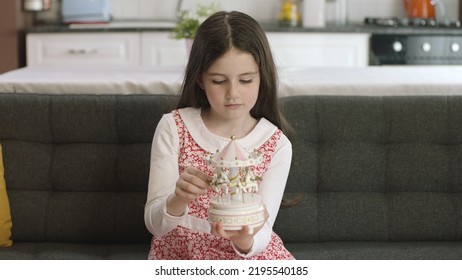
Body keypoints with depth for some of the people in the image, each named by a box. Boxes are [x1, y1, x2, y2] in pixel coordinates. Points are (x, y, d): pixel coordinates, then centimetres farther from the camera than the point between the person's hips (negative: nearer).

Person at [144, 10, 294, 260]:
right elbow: (155, 224, -11)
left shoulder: (277, 145, -7)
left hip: (250, 255, 0)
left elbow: (261, 234, -12)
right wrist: (178, 200, -32)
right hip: (179, 255, 0)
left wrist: (244, 239, -35)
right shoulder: (173, 128, -8)